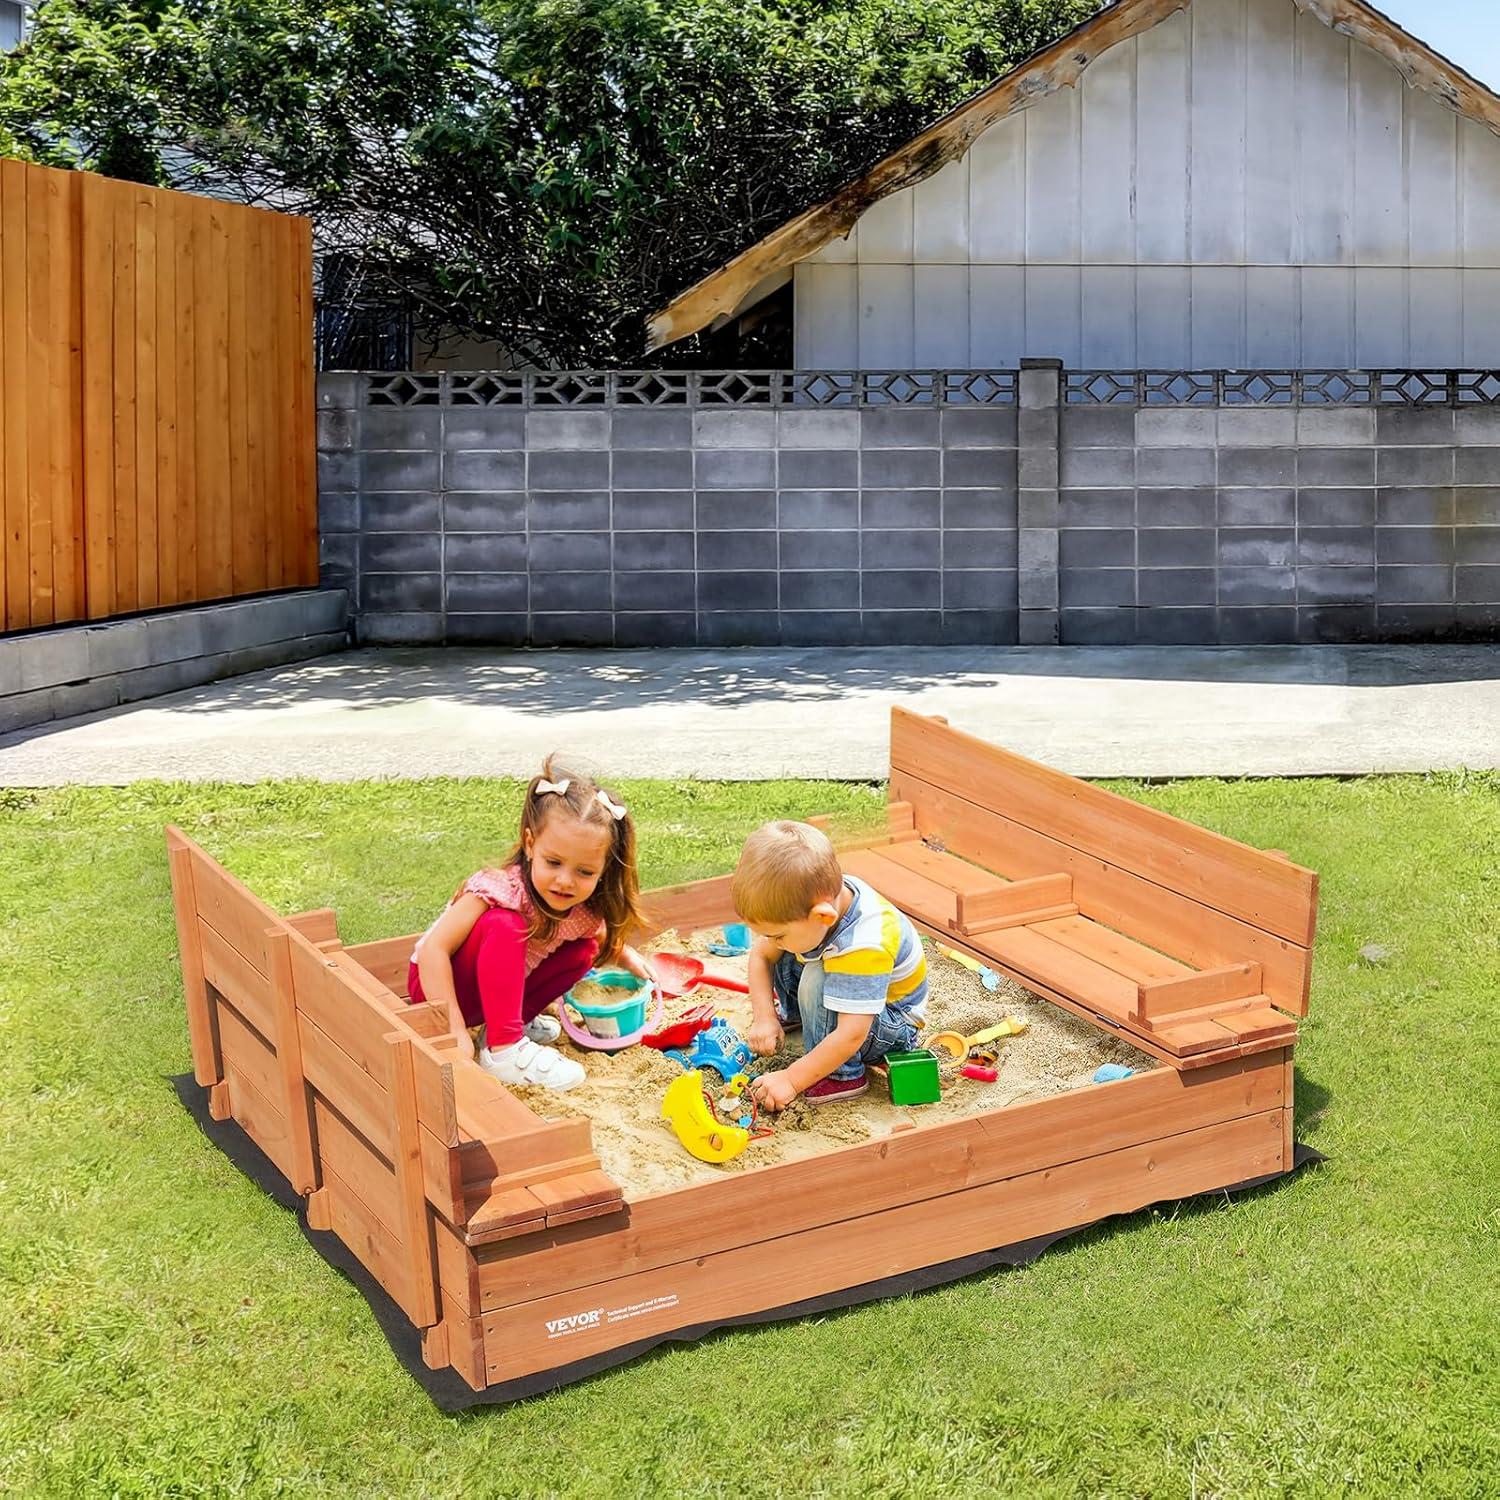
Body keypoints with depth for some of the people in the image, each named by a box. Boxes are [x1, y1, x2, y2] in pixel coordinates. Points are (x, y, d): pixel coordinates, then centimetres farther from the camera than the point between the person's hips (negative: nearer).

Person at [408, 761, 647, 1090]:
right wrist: (455, 1030, -37)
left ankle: (516, 1019, 2)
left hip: (497, 989, 7)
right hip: (437, 983, -7)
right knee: (503, 924, -32)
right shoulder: (502, 889, -32)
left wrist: (625, 956, -3)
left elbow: (603, 939, 16)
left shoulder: (586, 909, -11)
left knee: (584, 949, -3)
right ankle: (503, 1049, -31)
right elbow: (434, 949, -34)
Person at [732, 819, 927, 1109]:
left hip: (891, 1026, -8)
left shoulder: (864, 948, -41)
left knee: (817, 979, -32)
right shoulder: (805, 903, -20)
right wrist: (764, 1017, -14)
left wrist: (791, 1080, -35)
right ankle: (792, 1011, 24)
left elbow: (852, 1036, -41)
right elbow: (760, 955, -4)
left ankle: (842, 1076, -17)